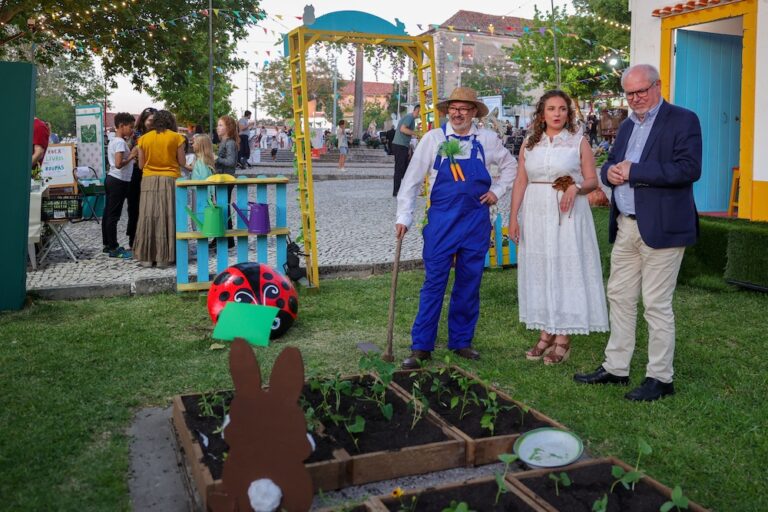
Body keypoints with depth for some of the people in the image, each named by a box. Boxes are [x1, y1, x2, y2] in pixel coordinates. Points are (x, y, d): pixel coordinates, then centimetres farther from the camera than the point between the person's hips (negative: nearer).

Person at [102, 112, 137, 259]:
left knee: (108, 213, 14)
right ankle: (113, 248, -1)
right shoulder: (120, 142, -17)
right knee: (114, 215, -6)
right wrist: (131, 157, -13)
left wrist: (130, 155, 8)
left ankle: (107, 244, 23)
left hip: (111, 179, 10)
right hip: (119, 182, -10)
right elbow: (118, 164, -26)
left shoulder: (114, 141, 14)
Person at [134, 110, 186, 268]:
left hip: (149, 181, 2)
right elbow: (182, 162, 1)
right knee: (167, 217, 1)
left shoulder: (144, 138, 5)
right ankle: (164, 257, 1)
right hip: (170, 180, -2)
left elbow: (141, 164, 8)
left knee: (149, 217, 6)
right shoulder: (176, 137, -2)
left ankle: (147, 257, 8)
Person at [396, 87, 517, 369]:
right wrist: (403, 216, -5)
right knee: (434, 282, -3)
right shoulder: (433, 139, -1)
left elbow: (510, 165, 23)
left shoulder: (487, 140, 5)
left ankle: (461, 341, 23)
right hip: (441, 219, -2)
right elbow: (412, 178, -1)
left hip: (476, 220, 3)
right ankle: (421, 347, 5)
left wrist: (497, 190, 9)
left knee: (470, 284, 9)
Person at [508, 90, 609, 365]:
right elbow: (520, 182, 7)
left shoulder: (579, 142, 2)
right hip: (536, 215, 3)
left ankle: (563, 338, 8)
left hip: (568, 215, -3)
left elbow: (592, 181, 1)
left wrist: (576, 188, -20)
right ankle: (546, 334, 17)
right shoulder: (529, 145, 10)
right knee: (538, 270, 6)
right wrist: (513, 217, -1)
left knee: (565, 270, 0)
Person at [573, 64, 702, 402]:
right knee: (619, 297, 13)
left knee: (657, 304, -1)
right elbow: (610, 164, 23)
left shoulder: (683, 120, -7)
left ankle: (660, 377, 12)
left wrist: (634, 171, -20)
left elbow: (689, 169, -19)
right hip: (626, 227, 8)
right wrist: (610, 171, -3)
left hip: (661, 228, -8)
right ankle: (615, 368, 25)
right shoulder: (627, 126, 17)